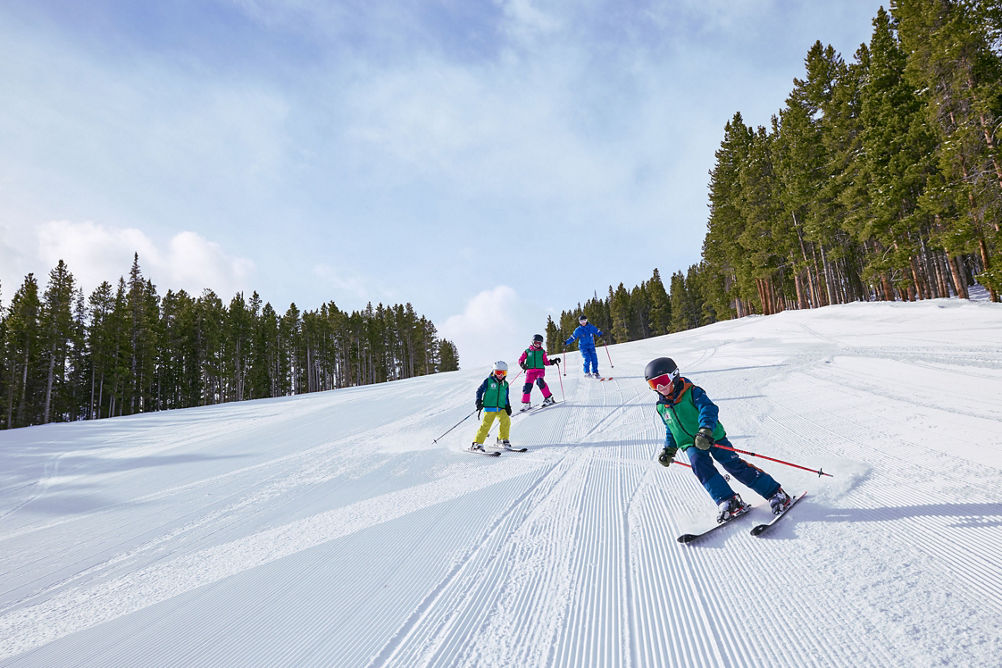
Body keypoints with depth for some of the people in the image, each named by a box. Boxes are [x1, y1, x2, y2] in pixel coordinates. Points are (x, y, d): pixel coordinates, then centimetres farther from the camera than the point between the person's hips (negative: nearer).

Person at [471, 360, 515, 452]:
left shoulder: (505, 384, 17)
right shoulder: (488, 381, 2)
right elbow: (479, 390, 4)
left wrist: (507, 406, 15)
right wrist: (479, 401, -8)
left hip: (501, 408, 4)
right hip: (489, 407, -4)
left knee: (506, 420, -18)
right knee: (486, 424, -13)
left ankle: (504, 440, -1)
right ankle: (477, 443, -5)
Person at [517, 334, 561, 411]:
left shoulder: (542, 352, 14)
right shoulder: (527, 351, 12)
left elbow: (546, 362, 15)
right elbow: (520, 360, 12)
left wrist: (553, 361, 0)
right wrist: (522, 364, -9)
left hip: (540, 370, -1)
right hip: (530, 371, 1)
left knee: (540, 381, -30)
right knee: (527, 386, -13)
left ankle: (549, 398, -23)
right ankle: (526, 403, -1)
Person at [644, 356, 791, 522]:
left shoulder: (691, 392, -11)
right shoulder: (662, 407, 7)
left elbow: (709, 409, -23)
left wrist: (705, 431, -38)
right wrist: (669, 449, 13)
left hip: (713, 437, -4)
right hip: (691, 444, 4)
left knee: (734, 465, -8)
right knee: (700, 465, -22)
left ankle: (776, 493, 6)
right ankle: (728, 502, -21)